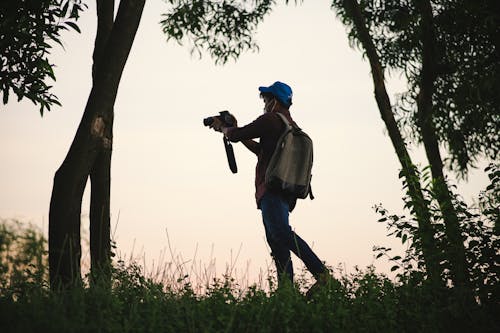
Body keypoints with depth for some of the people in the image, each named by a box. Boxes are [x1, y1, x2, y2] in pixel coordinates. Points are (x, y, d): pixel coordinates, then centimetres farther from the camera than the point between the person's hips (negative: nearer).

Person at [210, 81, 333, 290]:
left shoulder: (270, 120, -4)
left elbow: (235, 135, -2)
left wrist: (222, 128, 20)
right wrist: (234, 129, 40)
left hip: (272, 189, -10)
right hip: (285, 192, 10)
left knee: (280, 232, -22)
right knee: (276, 241, 5)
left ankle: (320, 272, -32)